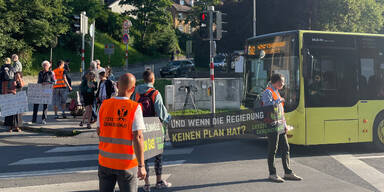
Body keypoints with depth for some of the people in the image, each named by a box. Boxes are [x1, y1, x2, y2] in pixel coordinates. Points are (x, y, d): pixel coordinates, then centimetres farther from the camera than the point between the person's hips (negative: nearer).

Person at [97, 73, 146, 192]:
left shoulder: (104, 105, -3)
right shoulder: (135, 108, -15)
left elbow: (99, 132, 6)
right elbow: (138, 138, -18)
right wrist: (141, 166, -14)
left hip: (105, 161, 4)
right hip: (126, 164, -4)